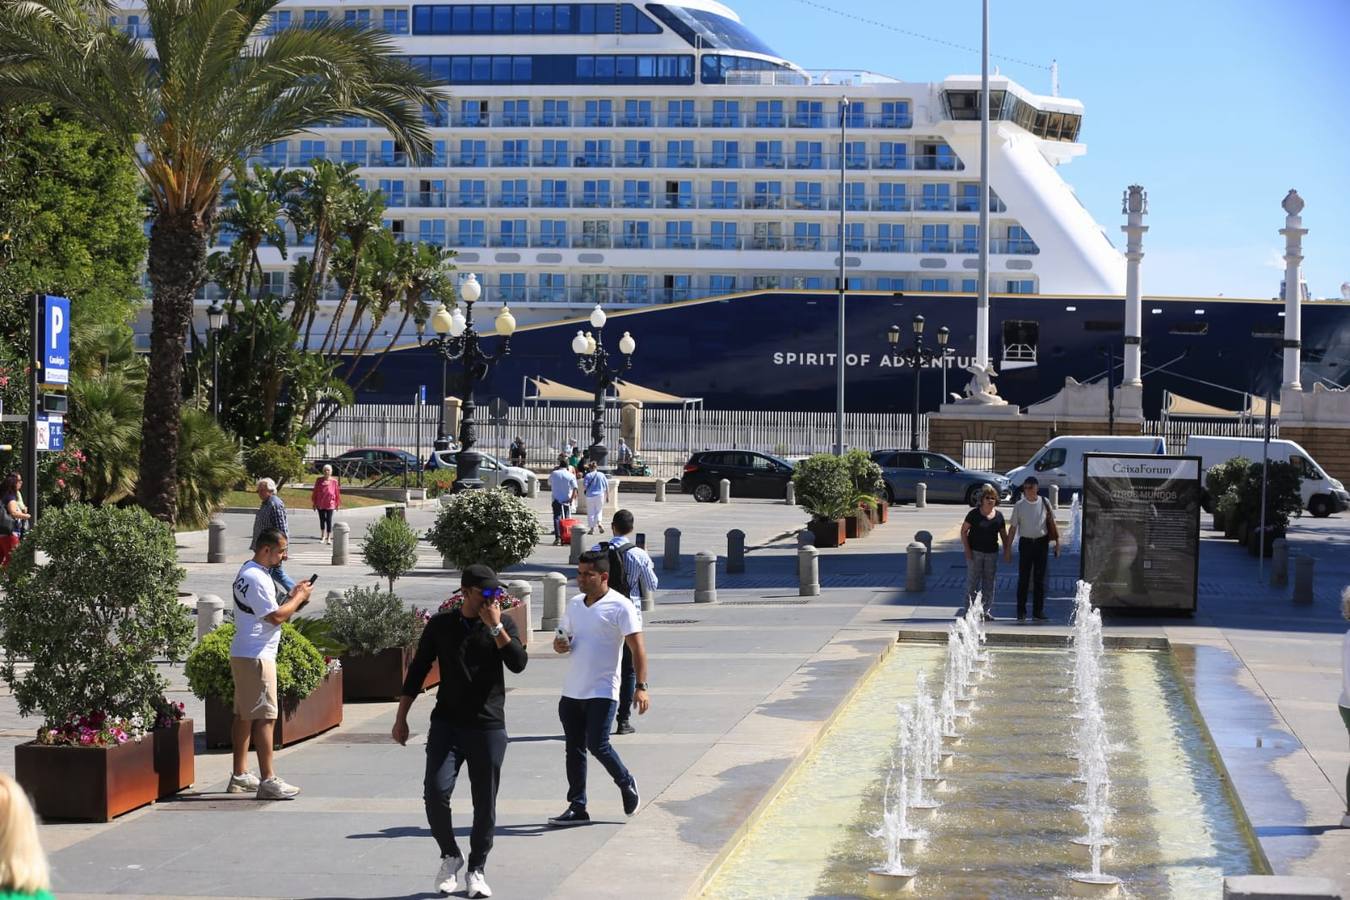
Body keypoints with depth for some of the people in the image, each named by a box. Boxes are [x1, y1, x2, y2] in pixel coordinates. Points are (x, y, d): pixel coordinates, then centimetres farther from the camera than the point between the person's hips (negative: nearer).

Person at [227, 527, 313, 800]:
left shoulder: (248, 573, 15)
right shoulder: (255, 578, -18)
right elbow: (275, 617, -20)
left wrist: (292, 597, 8)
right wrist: (299, 597, -7)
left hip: (244, 654, 11)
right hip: (256, 655, -11)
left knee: (244, 714, 14)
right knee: (265, 717, -10)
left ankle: (240, 775, 20)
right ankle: (267, 780, -12)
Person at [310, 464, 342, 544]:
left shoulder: (334, 481, -2)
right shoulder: (319, 480, 2)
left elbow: (337, 493, 2)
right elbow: (315, 492, 6)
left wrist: (338, 504, 4)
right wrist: (314, 503, 5)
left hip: (330, 504, -2)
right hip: (320, 504, 2)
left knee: (329, 520, -4)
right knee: (322, 520, 12)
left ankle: (328, 538, 3)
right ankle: (323, 536, 29)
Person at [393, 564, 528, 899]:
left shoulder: (504, 624, 3)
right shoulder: (441, 625, 3)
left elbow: (518, 663, -12)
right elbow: (417, 671, 9)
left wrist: (495, 626, -18)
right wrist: (401, 718, 8)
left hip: (488, 727, 0)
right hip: (446, 723, 0)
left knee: (485, 802, 4)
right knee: (436, 791, -14)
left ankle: (476, 869, 20)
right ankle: (450, 855, 10)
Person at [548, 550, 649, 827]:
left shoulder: (620, 607, -9)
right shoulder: (574, 605, 12)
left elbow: (637, 648, -12)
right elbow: (565, 638, 23)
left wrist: (641, 687, -21)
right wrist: (559, 645, -2)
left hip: (602, 691, -6)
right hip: (571, 690, 6)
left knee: (597, 745, -12)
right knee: (574, 749, 6)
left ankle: (626, 784, 15)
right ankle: (577, 807, 11)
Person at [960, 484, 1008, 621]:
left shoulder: (999, 516, 6)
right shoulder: (974, 514, -5)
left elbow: (1004, 535, 14)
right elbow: (964, 531, -3)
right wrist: (967, 549, -10)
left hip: (992, 553, 4)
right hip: (975, 553, -4)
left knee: (989, 583, 6)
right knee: (972, 582, -3)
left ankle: (986, 611, 13)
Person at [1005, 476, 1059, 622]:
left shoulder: (1044, 503, 0)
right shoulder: (1019, 505, -1)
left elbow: (1051, 522, 9)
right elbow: (1013, 528, 2)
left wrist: (1057, 541, 5)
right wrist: (1008, 548, 1)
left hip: (1041, 542, 1)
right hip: (1026, 543, -1)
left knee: (1039, 578, 6)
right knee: (1023, 578, 1)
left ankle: (1038, 611, 12)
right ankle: (1021, 612, 7)